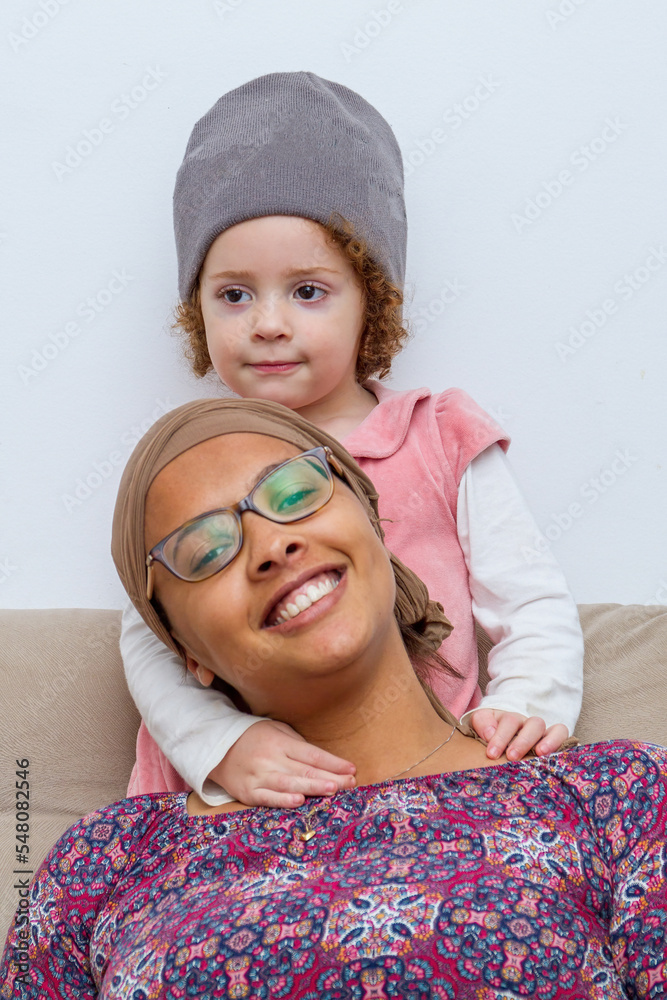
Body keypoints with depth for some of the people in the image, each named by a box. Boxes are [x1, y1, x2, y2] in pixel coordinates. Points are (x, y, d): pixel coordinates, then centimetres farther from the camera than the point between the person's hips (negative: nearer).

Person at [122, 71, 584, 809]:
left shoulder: (446, 443, 8)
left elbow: (532, 605, 9)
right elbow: (150, 639, 3)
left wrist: (526, 705, -12)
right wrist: (224, 744, -16)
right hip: (233, 805, 0)